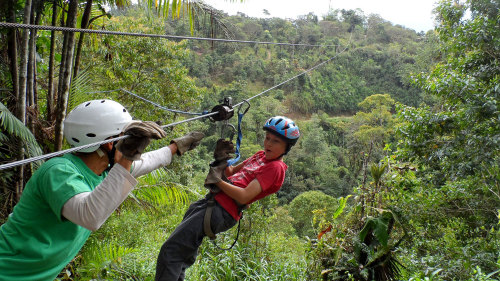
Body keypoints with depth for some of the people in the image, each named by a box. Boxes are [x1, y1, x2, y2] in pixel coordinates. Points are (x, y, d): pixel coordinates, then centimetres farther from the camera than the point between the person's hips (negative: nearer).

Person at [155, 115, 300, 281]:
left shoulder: (276, 168, -13)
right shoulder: (261, 155, 15)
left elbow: (244, 197, -22)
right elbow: (232, 173, 21)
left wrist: (217, 180, -15)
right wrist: (222, 159, 2)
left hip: (222, 211, -9)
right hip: (212, 200, 9)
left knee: (170, 251, -11)